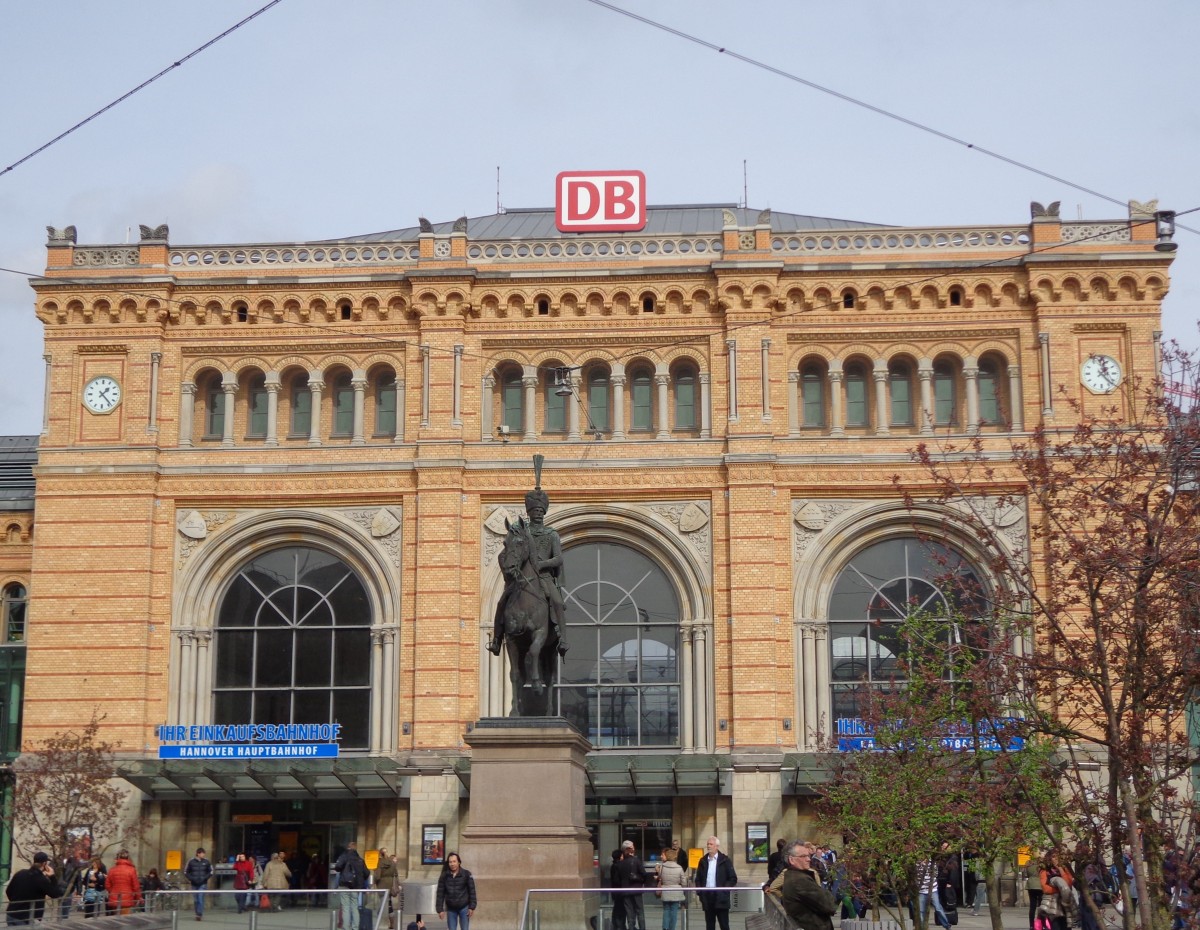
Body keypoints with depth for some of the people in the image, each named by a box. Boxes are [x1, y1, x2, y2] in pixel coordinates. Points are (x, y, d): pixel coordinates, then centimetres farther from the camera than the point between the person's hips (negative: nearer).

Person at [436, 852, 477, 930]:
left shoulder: (466, 874, -7)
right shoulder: (444, 876, -3)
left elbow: (472, 891, -4)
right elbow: (440, 893, 0)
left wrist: (472, 907, -8)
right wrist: (440, 909, -4)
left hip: (464, 907, -2)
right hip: (451, 909, 2)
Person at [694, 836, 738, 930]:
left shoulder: (725, 860, 0)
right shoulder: (703, 861, 11)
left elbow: (733, 879, -1)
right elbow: (698, 879, 16)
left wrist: (724, 890, -11)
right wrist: (700, 892, 2)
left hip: (721, 898, -4)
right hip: (707, 897, 4)